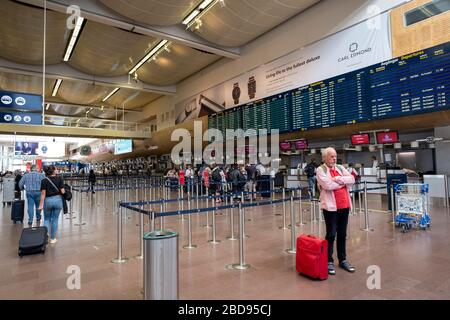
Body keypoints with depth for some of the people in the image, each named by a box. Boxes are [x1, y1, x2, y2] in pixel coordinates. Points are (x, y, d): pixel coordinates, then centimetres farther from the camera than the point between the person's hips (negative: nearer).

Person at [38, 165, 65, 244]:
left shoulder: (44, 180, -4)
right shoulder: (59, 179, -6)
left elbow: (43, 194, -7)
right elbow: (62, 191, -10)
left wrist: (41, 205, -4)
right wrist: (64, 191, 13)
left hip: (48, 201, 0)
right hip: (58, 200, 0)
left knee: (47, 219, 18)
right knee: (55, 220, 11)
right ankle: (53, 238, 18)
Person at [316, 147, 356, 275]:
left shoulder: (340, 168, 14)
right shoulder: (320, 170, -4)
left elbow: (352, 179, 1)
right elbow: (327, 185, -18)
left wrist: (338, 179, -14)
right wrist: (343, 182, -4)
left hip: (344, 206, 6)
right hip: (331, 207, -5)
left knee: (342, 234, 13)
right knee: (331, 235, 0)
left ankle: (343, 260, 25)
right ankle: (329, 261, 11)